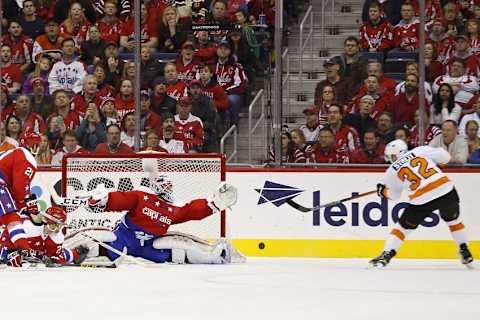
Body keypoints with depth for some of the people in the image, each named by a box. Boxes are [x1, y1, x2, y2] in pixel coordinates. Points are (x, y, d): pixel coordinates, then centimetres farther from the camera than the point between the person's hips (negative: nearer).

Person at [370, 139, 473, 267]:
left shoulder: (393, 171, 13)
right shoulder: (420, 151, 12)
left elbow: (394, 195, 24)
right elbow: (445, 157, 11)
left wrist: (383, 190, 44)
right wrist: (436, 165, 30)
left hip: (422, 200, -2)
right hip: (447, 191, 2)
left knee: (403, 226, 16)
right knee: (453, 220, 28)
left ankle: (386, 255, 7)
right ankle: (465, 253, 27)